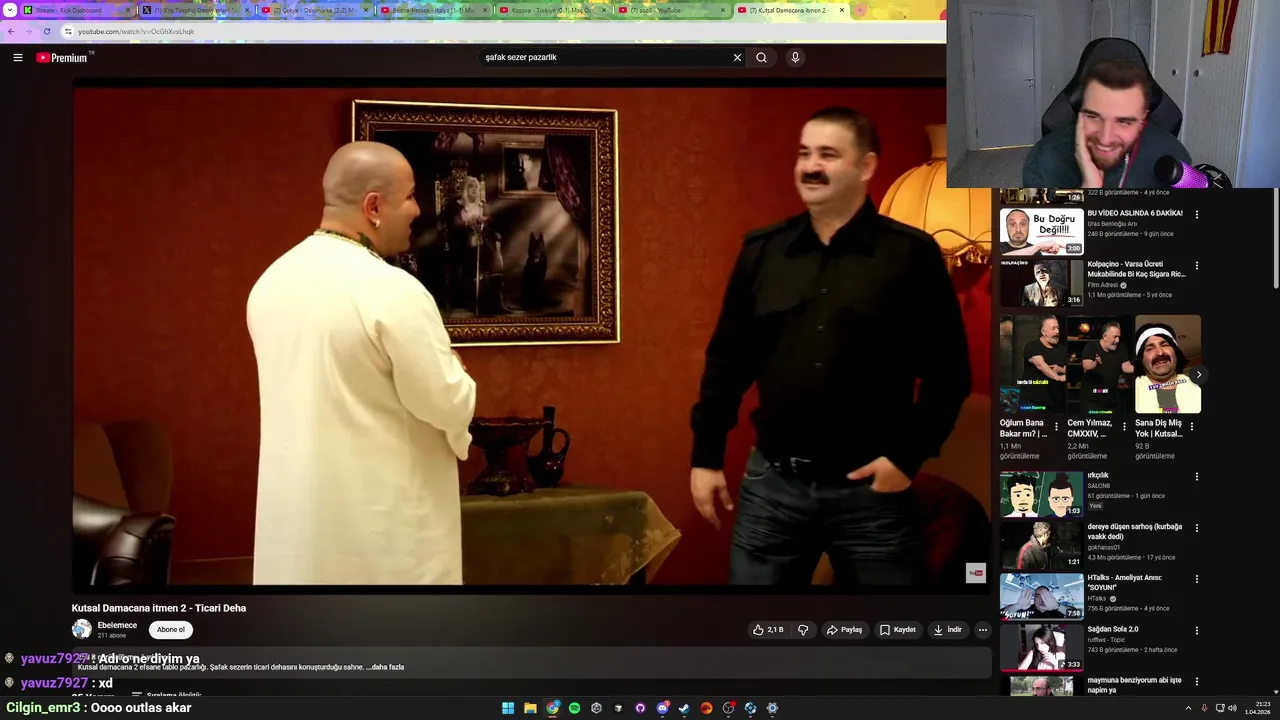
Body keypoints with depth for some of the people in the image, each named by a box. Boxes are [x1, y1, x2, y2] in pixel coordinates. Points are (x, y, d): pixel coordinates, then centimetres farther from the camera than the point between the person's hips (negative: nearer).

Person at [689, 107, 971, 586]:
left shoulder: (912, 253, -4)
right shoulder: (762, 251, 7)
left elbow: (948, 369, -4)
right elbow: (728, 361, 10)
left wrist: (909, 456, -10)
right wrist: (706, 457, 8)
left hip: (870, 489, -3)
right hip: (771, 484, 3)